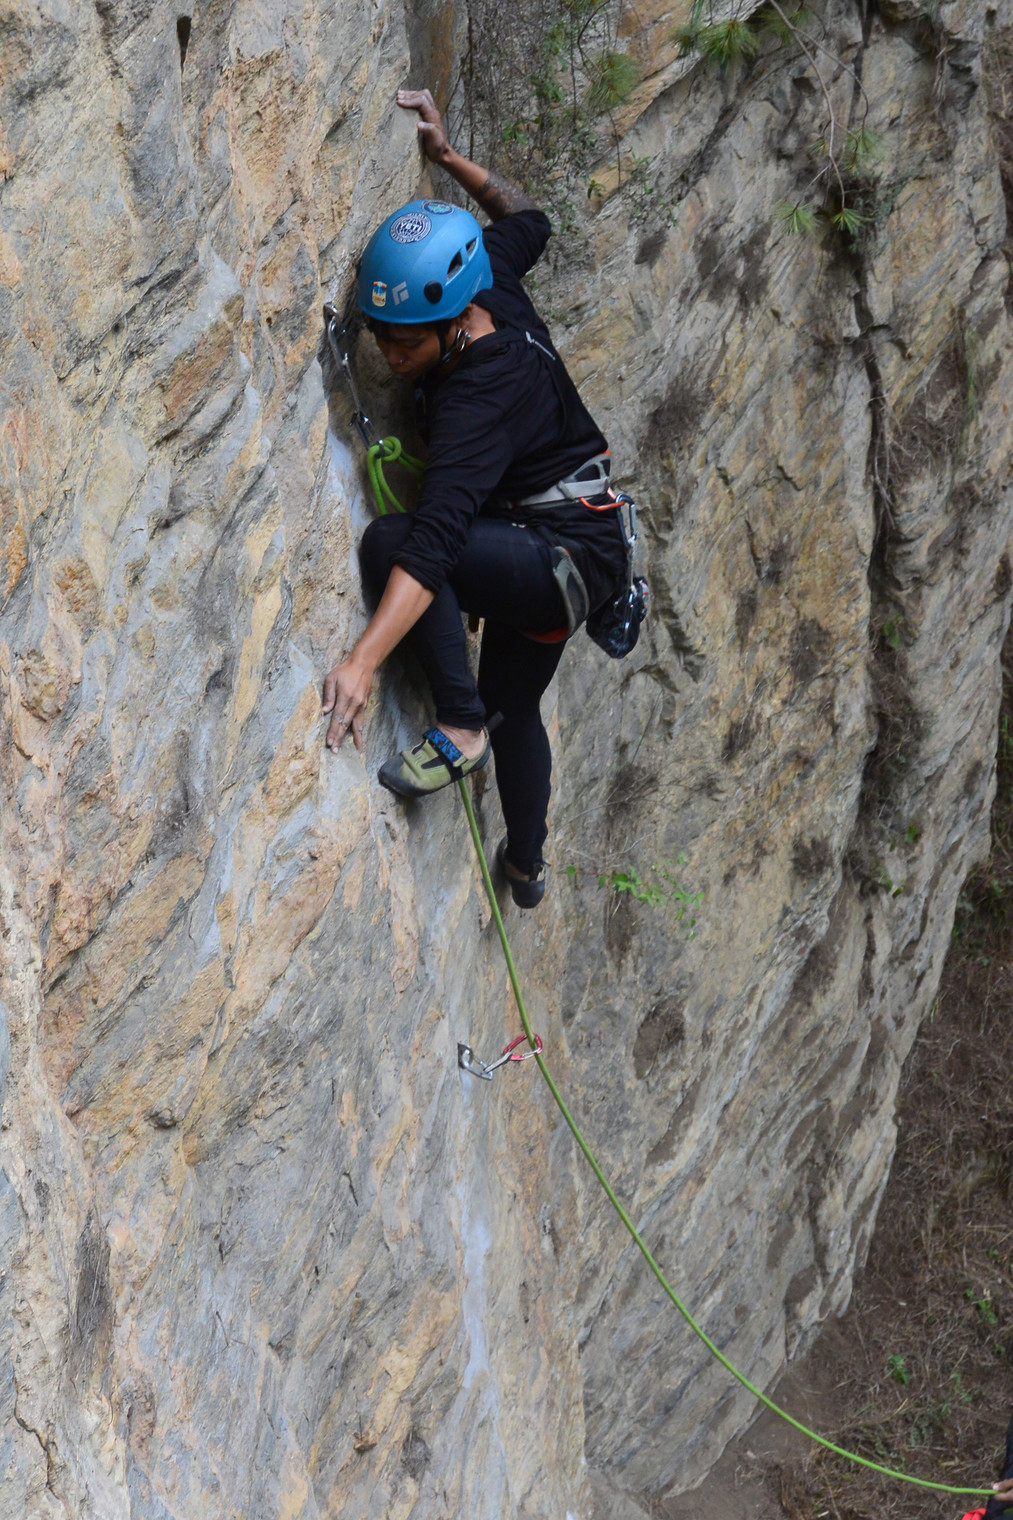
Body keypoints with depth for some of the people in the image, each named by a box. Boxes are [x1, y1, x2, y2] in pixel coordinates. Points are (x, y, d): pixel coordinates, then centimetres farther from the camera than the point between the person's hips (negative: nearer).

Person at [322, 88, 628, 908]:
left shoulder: (477, 399, -34)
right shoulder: (499, 293, -10)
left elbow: (435, 540, -45)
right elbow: (526, 218, 14)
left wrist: (364, 662, -54)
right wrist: (449, 157, 11)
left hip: (569, 557, -10)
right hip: (565, 550, 10)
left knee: (387, 540, -31)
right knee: (515, 706, 29)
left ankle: (462, 727, -19)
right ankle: (527, 864, 52)